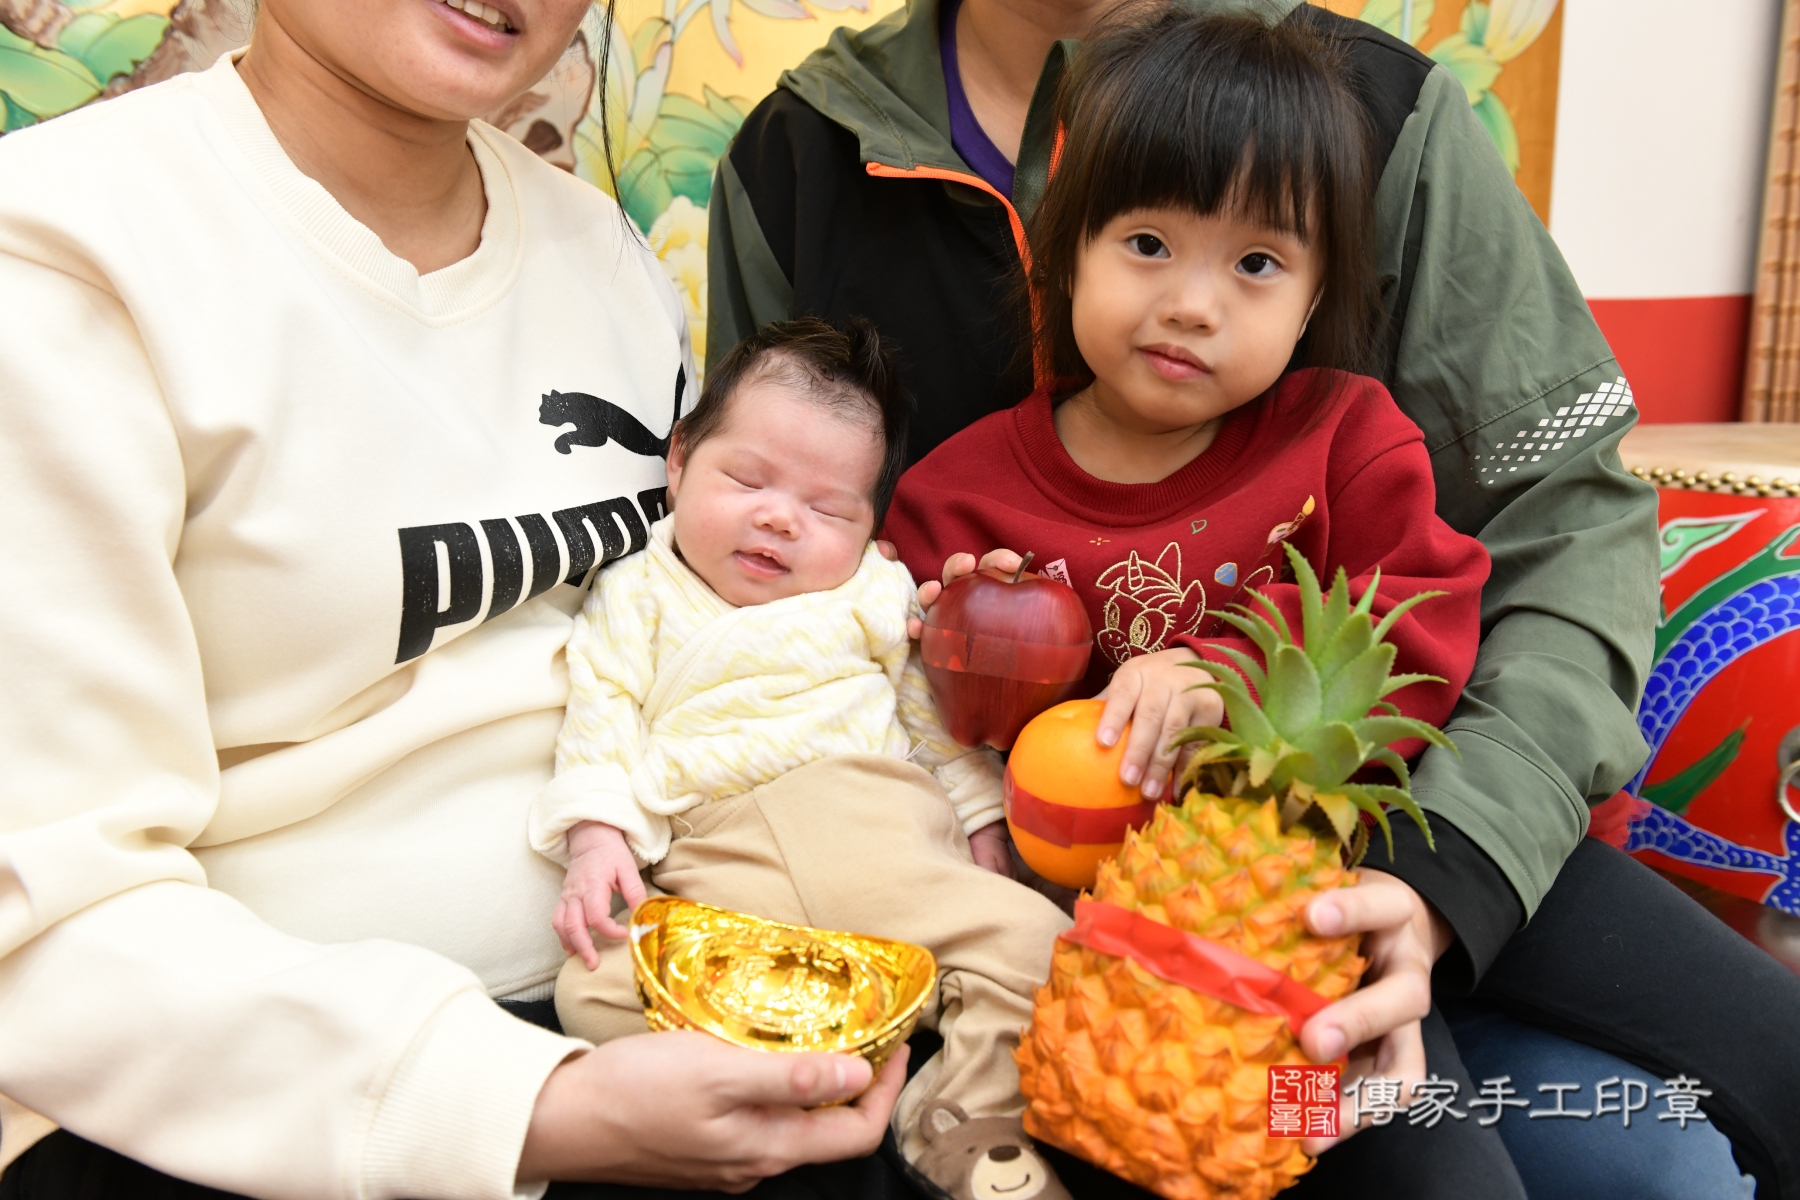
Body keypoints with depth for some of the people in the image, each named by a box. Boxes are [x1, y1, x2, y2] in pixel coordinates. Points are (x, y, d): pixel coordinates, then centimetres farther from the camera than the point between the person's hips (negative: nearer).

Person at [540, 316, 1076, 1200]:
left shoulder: (879, 596, 17)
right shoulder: (637, 600, 15)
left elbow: (939, 712, 19)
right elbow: (599, 723, 7)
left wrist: (980, 823, 11)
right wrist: (596, 836, -8)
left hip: (888, 850, 1)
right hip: (714, 875, 0)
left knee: (1028, 938, -21)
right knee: (596, 989, -25)